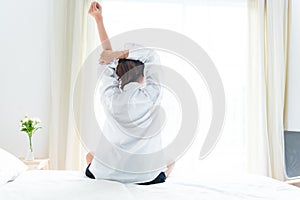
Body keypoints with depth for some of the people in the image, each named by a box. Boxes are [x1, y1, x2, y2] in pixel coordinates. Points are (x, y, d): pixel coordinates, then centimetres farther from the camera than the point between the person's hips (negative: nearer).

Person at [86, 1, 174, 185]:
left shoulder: (109, 96, -14)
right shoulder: (150, 97, -19)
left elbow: (107, 55, 0)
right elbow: (151, 54, -6)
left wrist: (99, 19, 7)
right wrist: (117, 53, -12)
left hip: (107, 174, 2)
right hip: (146, 177, -1)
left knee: (91, 156, 36)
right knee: (170, 159, 31)